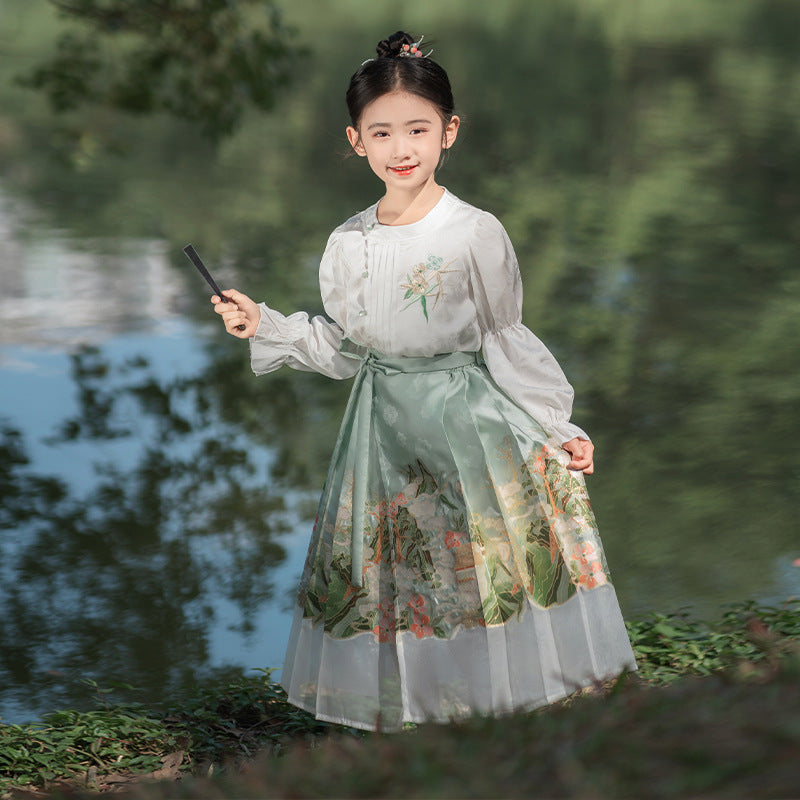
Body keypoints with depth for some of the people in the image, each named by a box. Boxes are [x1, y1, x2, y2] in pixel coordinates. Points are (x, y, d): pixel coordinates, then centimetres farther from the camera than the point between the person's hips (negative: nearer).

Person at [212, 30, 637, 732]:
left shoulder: (475, 234, -10)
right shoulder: (348, 245, 2)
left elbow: (507, 345, -1)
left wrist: (557, 431, -1)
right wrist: (266, 327, 4)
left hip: (469, 422, -4)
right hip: (384, 430, 4)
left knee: (477, 567, -1)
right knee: (390, 575, 7)